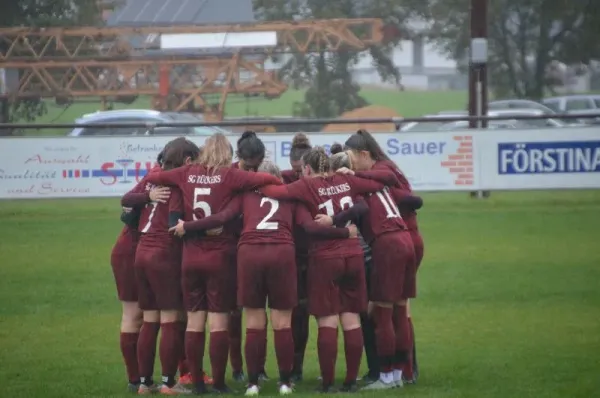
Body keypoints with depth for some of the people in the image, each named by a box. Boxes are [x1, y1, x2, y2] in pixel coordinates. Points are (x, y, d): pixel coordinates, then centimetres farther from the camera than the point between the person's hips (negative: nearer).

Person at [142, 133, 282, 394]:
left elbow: (152, 177, 14)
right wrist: (279, 185, 5)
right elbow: (265, 180, -16)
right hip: (220, 257, -3)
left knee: (194, 321, 9)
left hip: (191, 257, 3)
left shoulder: (187, 174, 4)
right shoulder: (228, 176, -7)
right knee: (218, 321, 1)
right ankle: (218, 383, 1)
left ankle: (197, 382, 10)